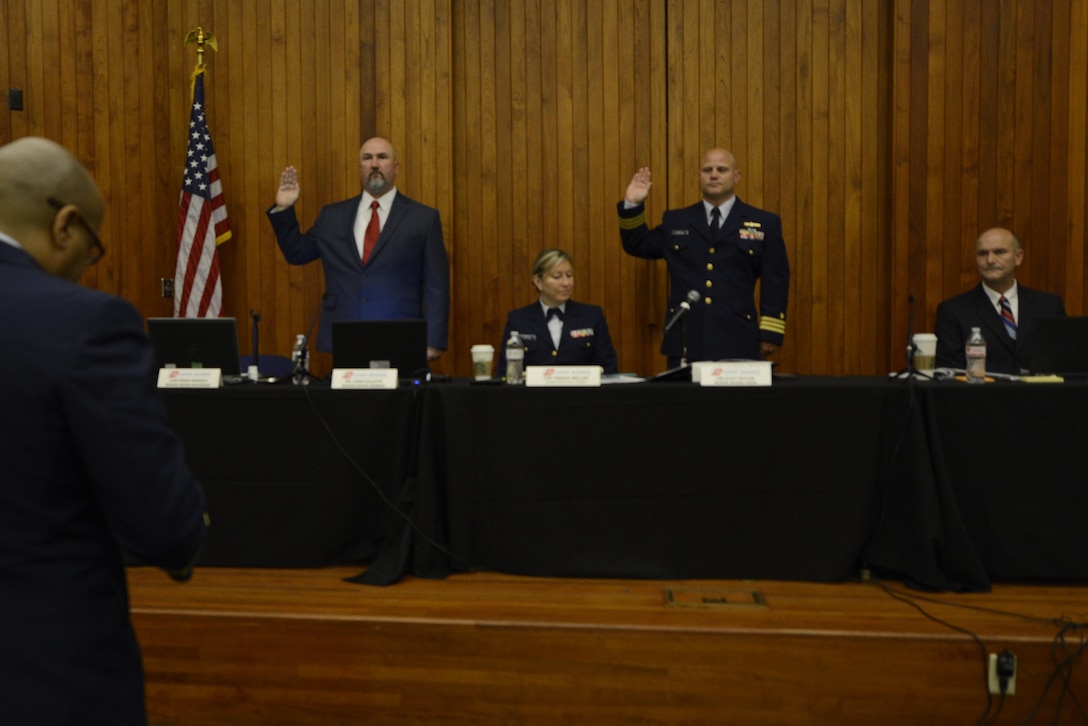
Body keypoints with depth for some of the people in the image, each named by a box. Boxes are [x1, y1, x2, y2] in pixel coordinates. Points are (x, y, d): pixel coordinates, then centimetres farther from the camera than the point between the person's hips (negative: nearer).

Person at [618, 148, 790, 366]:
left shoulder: (764, 223, 6)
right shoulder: (675, 221, 14)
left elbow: (776, 281, 4)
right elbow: (637, 245, 20)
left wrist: (770, 334, -2)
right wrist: (632, 205, 6)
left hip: (737, 343, -1)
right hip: (685, 342, 2)